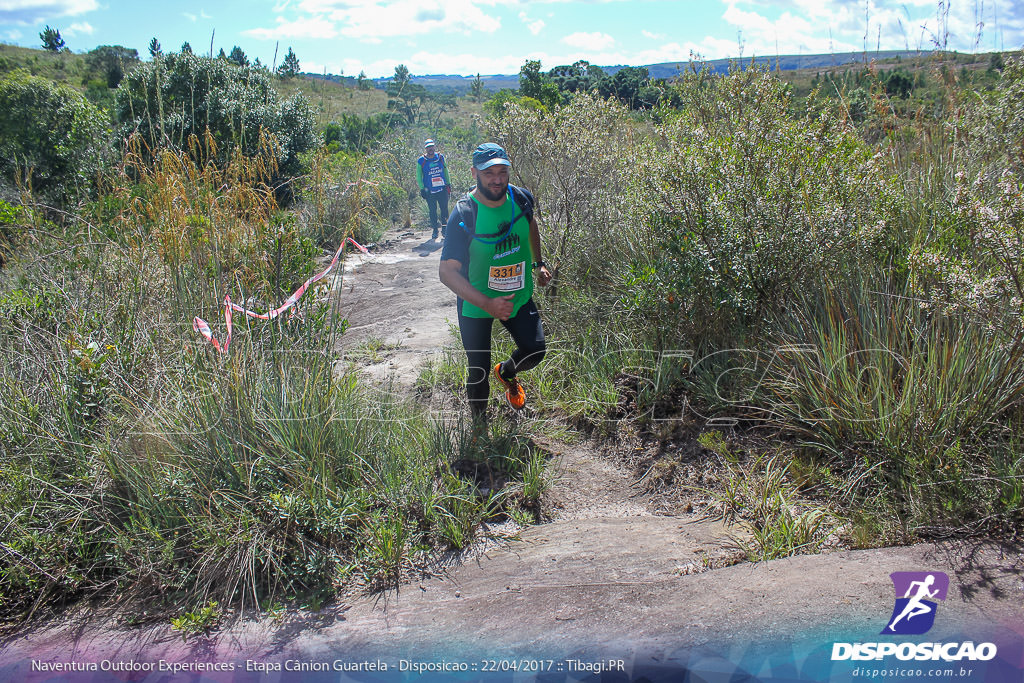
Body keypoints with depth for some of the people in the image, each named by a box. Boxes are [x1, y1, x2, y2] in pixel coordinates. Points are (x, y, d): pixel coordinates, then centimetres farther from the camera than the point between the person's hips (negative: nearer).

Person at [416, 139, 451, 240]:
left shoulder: (440, 157, 5)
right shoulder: (421, 161, -1)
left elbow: (446, 171, 17)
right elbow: (418, 177, 4)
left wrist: (448, 184, 16)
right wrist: (422, 189, -3)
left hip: (442, 189, 1)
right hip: (430, 191, -1)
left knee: (444, 209, -1)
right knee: (433, 211, 3)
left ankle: (444, 228, 11)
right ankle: (435, 231, 14)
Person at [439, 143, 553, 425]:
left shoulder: (522, 198, -11)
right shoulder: (463, 215, -26)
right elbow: (447, 271, -27)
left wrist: (538, 262, 16)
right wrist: (487, 304, -35)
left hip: (518, 295, 4)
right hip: (476, 302, -3)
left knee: (535, 351, -9)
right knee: (479, 372, 3)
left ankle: (507, 373, 29)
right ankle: (480, 427, 32)